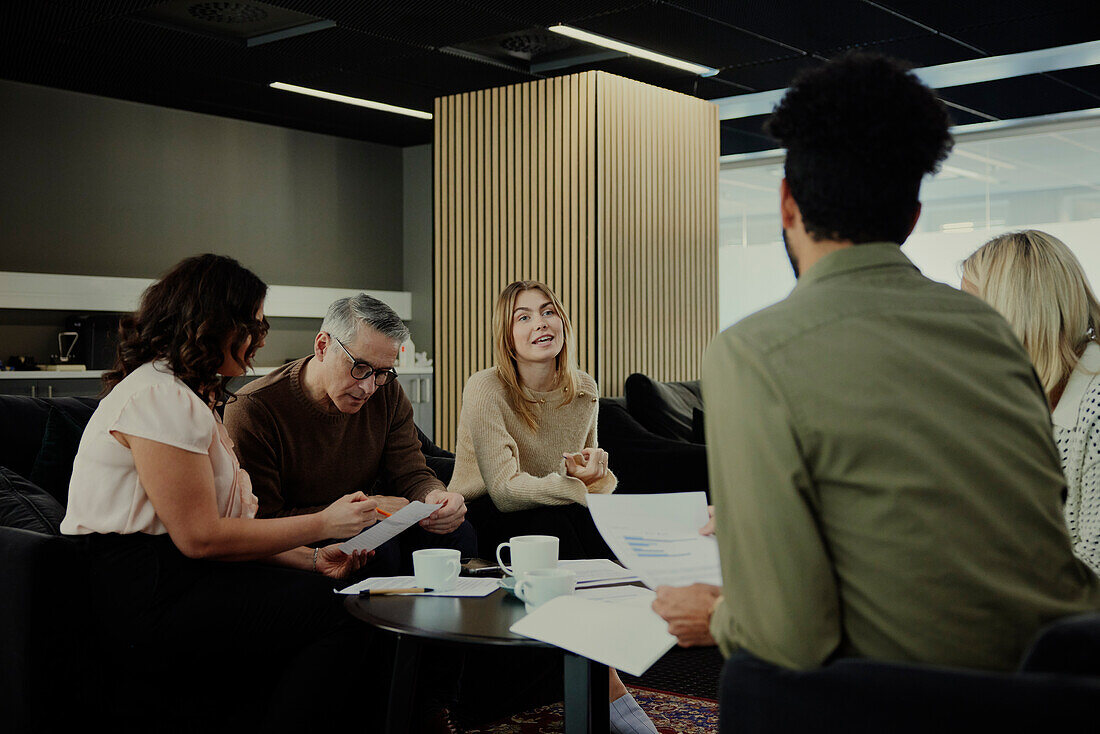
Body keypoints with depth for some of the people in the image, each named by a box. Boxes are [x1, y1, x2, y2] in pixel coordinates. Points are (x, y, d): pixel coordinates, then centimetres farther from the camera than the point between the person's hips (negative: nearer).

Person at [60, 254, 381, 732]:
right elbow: (201, 538, -17)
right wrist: (322, 524, -11)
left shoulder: (190, 397, 21)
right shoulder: (158, 396, -13)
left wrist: (312, 558, 2)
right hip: (141, 598, -10)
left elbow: (225, 524, 14)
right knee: (343, 614, -18)